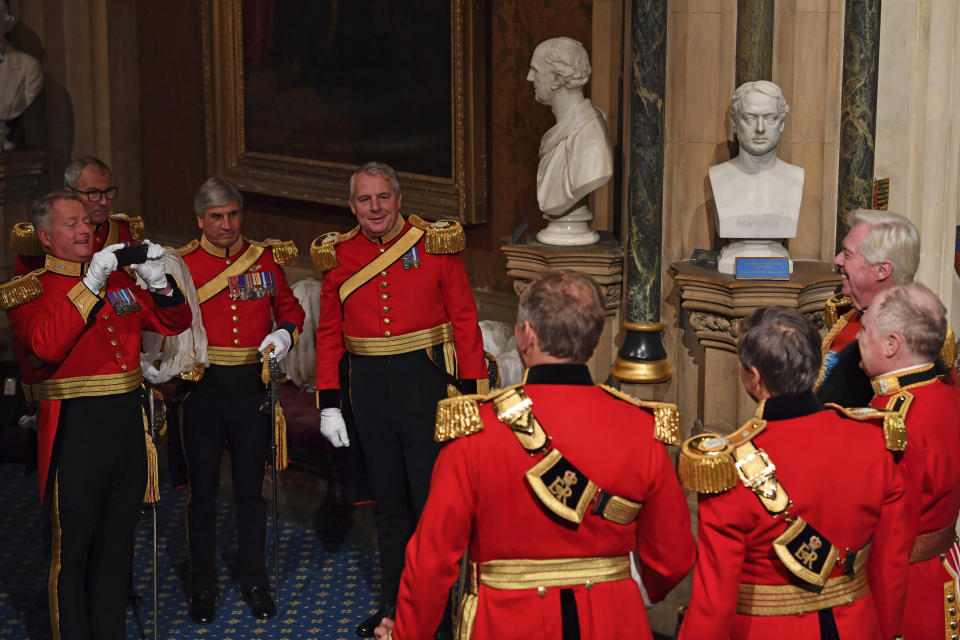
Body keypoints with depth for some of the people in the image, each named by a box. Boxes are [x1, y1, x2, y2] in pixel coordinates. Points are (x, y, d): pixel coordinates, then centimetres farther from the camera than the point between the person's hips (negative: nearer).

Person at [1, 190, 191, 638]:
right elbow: (47, 346, -22)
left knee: (118, 540, 15)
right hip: (74, 430, -6)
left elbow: (174, 322, 15)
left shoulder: (118, 280, 13)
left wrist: (157, 280, -4)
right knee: (73, 546, 4)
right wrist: (90, 286, -22)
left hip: (127, 424, 6)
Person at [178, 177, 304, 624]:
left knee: (250, 488, 10)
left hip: (252, 385, 2)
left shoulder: (266, 259, 4)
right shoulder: (182, 265, -2)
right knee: (203, 491, 7)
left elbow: (290, 309, 14)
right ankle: (203, 587, 20)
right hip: (202, 386, -2)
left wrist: (285, 334, -7)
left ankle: (254, 582, 24)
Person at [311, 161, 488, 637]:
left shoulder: (436, 245, -3)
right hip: (370, 386, 3)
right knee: (388, 502, 12)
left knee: (432, 497, -1)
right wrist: (328, 403, 5)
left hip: (427, 380, -3)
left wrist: (471, 392, -8)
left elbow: (464, 320, -4)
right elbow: (329, 334, 10)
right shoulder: (339, 257, 5)